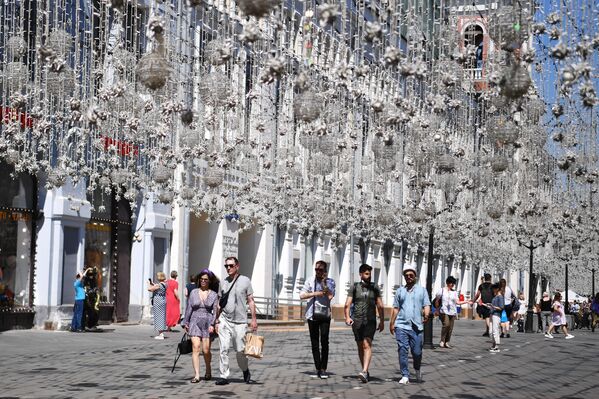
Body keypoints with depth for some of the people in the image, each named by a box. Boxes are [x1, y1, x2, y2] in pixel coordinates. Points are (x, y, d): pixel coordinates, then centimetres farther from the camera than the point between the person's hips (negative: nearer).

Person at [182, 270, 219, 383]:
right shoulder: (193, 293, 8)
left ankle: (208, 369, 28)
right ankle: (196, 375, -12)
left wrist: (212, 324, -13)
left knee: (206, 350, -1)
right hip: (195, 322, 1)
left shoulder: (214, 295, 4)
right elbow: (188, 308, 11)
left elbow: (215, 311, -2)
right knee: (196, 348, -11)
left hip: (208, 323, -1)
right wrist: (185, 323, 8)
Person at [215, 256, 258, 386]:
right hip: (225, 320, 2)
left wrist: (253, 319, -4)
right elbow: (220, 303, 14)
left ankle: (245, 371, 26)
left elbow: (251, 301, 2)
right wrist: (217, 320, 9)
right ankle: (224, 376, 0)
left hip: (240, 321, -2)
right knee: (224, 349, -4)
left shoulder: (245, 281, 2)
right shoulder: (223, 282, 10)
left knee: (240, 350, 1)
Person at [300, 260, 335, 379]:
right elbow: (302, 295, 1)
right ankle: (318, 368, 13)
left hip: (324, 314, -2)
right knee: (314, 342, 6)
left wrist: (324, 282, -9)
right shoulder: (310, 281, 8)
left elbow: (330, 296, -9)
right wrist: (315, 294, -9)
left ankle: (323, 369, -8)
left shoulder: (330, 282, 5)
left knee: (324, 341, -10)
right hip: (312, 314, 2)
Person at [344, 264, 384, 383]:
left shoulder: (374, 288, 8)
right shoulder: (354, 287, 6)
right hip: (357, 321, 1)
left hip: (370, 321, -1)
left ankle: (364, 372, -28)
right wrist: (347, 317, -16)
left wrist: (382, 321, 8)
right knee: (360, 347, 8)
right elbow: (347, 304, 0)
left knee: (367, 345, -16)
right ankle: (366, 371, 21)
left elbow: (380, 306, 12)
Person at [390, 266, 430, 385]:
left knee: (417, 352, -1)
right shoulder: (400, 291, 15)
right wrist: (392, 323, 12)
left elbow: (426, 305, 3)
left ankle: (417, 369, 28)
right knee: (402, 351, -6)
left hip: (416, 326, -1)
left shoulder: (422, 290, 11)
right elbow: (396, 308, 18)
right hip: (401, 326, 1)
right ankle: (405, 376, -1)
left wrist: (426, 314, -18)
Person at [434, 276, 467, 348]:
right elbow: (437, 301, 7)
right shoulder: (441, 290, 3)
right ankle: (442, 341, -15)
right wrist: (437, 310, 4)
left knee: (450, 327, 1)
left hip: (452, 312, 5)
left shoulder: (454, 292, 15)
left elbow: (457, 302, 12)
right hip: (444, 311, -5)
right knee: (446, 324, -23)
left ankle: (447, 342, 11)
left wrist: (466, 301, 3)